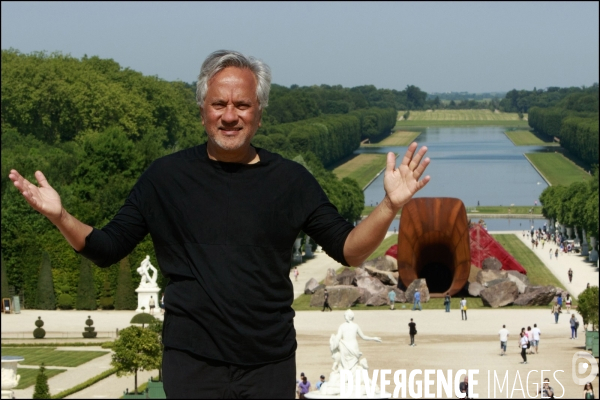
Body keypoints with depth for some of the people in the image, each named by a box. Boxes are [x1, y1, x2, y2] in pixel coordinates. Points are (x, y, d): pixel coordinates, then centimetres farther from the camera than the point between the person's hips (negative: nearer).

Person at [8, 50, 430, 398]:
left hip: (270, 364, 1)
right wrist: (59, 216, -14)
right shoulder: (166, 175, 1)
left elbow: (349, 250, 3)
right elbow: (107, 249, 4)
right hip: (192, 363, -1)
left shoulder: (290, 179, 1)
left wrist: (390, 205, -14)